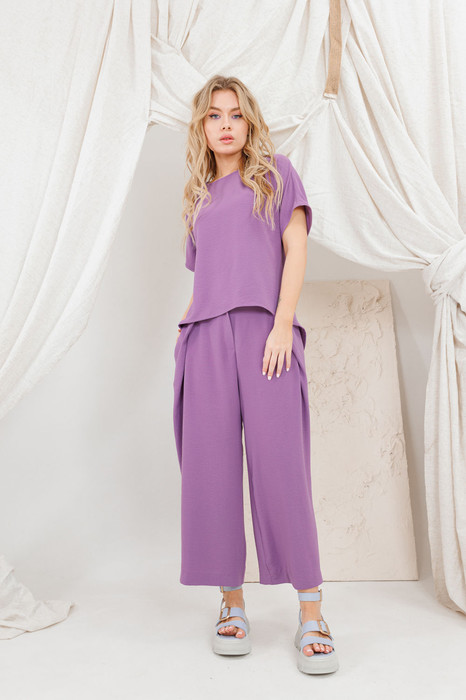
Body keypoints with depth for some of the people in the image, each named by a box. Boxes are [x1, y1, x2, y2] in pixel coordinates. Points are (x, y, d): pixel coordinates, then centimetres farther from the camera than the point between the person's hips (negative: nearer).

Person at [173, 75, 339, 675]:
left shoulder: (275, 172, 13)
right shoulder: (199, 198, 23)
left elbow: (296, 248, 2)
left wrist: (283, 325, -10)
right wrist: (185, 337, 10)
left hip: (263, 332, -4)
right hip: (206, 340, 4)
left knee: (281, 467, -8)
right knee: (212, 471, 0)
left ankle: (311, 611, 2)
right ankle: (231, 603, 12)